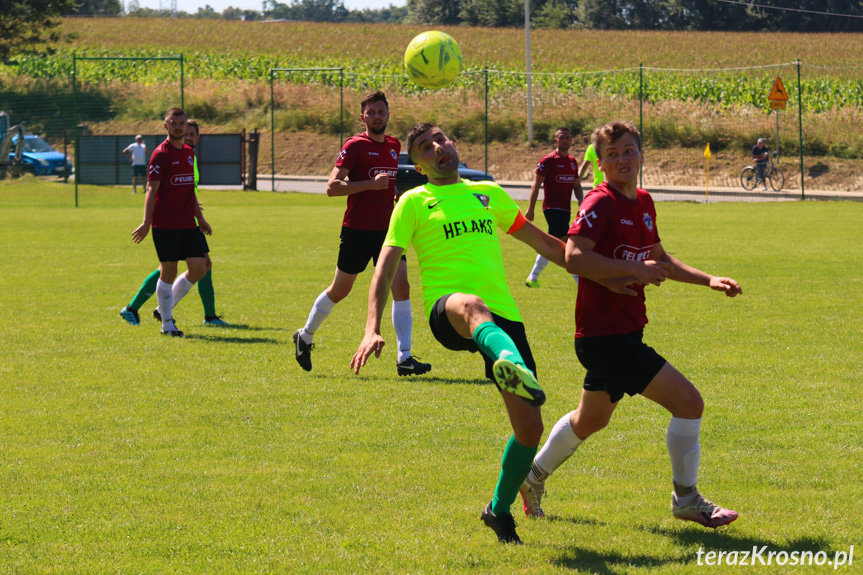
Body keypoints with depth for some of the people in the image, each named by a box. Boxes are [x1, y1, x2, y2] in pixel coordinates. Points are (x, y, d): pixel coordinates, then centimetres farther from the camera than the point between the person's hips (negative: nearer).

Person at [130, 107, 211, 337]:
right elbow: (152, 189, -14)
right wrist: (146, 222, -21)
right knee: (168, 271, -2)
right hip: (165, 226, -7)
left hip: (187, 224, 7)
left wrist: (200, 218, 26)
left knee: (198, 268, 1)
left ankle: (166, 307, 19)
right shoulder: (161, 154, -8)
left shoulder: (189, 152, 15)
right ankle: (167, 323, 10)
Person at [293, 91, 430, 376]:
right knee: (339, 290, 8)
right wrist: (371, 184, -23)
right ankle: (305, 336, 32)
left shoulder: (394, 146, 11)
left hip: (387, 229, 5)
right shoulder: (355, 146, -9)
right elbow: (332, 187, -17)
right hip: (357, 231, -5)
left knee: (401, 286, -10)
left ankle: (404, 358, -11)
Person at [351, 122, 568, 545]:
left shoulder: (489, 194, 24)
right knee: (474, 305, -45)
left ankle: (499, 511, 23)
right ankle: (513, 366, -79)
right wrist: (373, 329, -8)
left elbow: (544, 243, 34)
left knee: (529, 428, -2)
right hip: (447, 310, -5)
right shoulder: (414, 202, 13)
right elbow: (385, 269, 7)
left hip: (503, 316, 5)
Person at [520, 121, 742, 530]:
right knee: (688, 402, -13)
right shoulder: (601, 203, -16)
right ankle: (686, 499, 0)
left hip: (623, 333, 10)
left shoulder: (643, 203, 12)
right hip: (605, 336, -10)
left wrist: (708, 280, 19)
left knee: (591, 419, 28)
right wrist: (634, 270, -28)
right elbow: (574, 256, -28)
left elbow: (659, 259, 27)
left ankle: (534, 476, 45)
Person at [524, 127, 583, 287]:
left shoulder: (573, 162, 15)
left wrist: (581, 202, 2)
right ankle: (579, 278, -16)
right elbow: (536, 185, -6)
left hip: (565, 209, 8)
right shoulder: (548, 160, -7)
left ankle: (532, 278, 22)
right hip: (552, 207, -8)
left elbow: (576, 185, 21)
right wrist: (530, 209, -9)